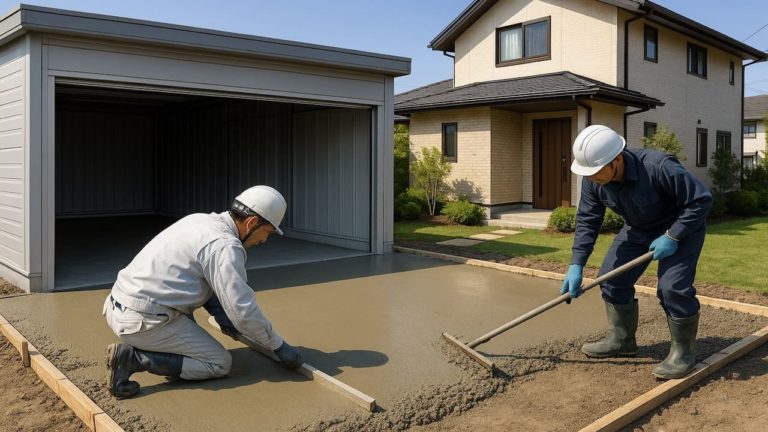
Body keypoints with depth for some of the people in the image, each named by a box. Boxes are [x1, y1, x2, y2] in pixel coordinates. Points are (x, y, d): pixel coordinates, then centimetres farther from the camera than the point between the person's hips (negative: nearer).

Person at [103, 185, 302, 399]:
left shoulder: (200, 220, 12)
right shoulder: (225, 245, -15)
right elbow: (244, 311, -17)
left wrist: (222, 315, 16)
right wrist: (280, 346, -5)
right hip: (144, 321, -9)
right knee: (220, 363, 1)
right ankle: (134, 358, -8)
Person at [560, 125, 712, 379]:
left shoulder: (659, 168, -38)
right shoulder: (593, 180, -19)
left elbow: (701, 199, -28)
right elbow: (587, 221, -11)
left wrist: (672, 237, -28)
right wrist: (576, 265, -17)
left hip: (680, 227, -6)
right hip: (638, 229, 6)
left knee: (673, 287, -18)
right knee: (612, 278, 1)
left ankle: (683, 352, 1)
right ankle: (621, 340, 18)